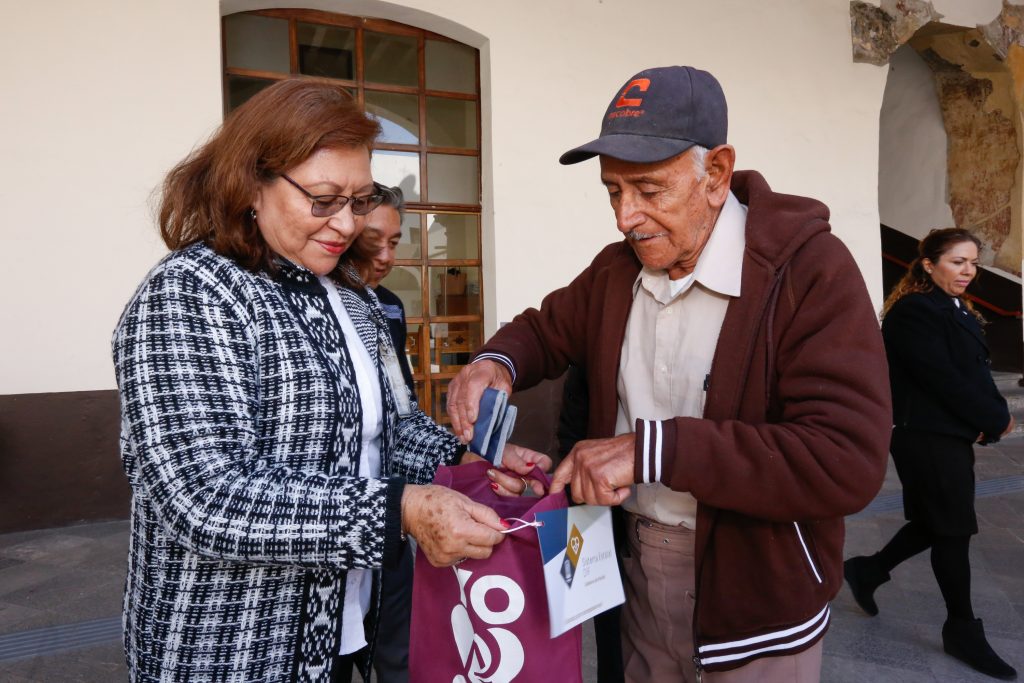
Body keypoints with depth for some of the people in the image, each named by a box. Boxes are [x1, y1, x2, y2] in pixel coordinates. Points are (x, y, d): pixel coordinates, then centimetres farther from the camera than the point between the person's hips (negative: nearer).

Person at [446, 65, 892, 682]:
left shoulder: (809, 268, -20)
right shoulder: (615, 271, 1)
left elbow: (849, 461, -28)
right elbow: (546, 330, 15)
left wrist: (651, 449, -32)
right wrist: (497, 363, -10)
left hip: (759, 592, -5)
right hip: (635, 564, 5)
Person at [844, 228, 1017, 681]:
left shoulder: (959, 312, 14)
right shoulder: (913, 311, -16)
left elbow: (977, 372, 10)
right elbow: (942, 378, -20)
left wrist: (994, 414, -6)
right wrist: (995, 419, -11)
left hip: (953, 433, 9)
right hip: (926, 436, -9)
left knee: (937, 522, 15)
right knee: (954, 529, 1)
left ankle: (867, 571, 32)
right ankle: (962, 631, 18)